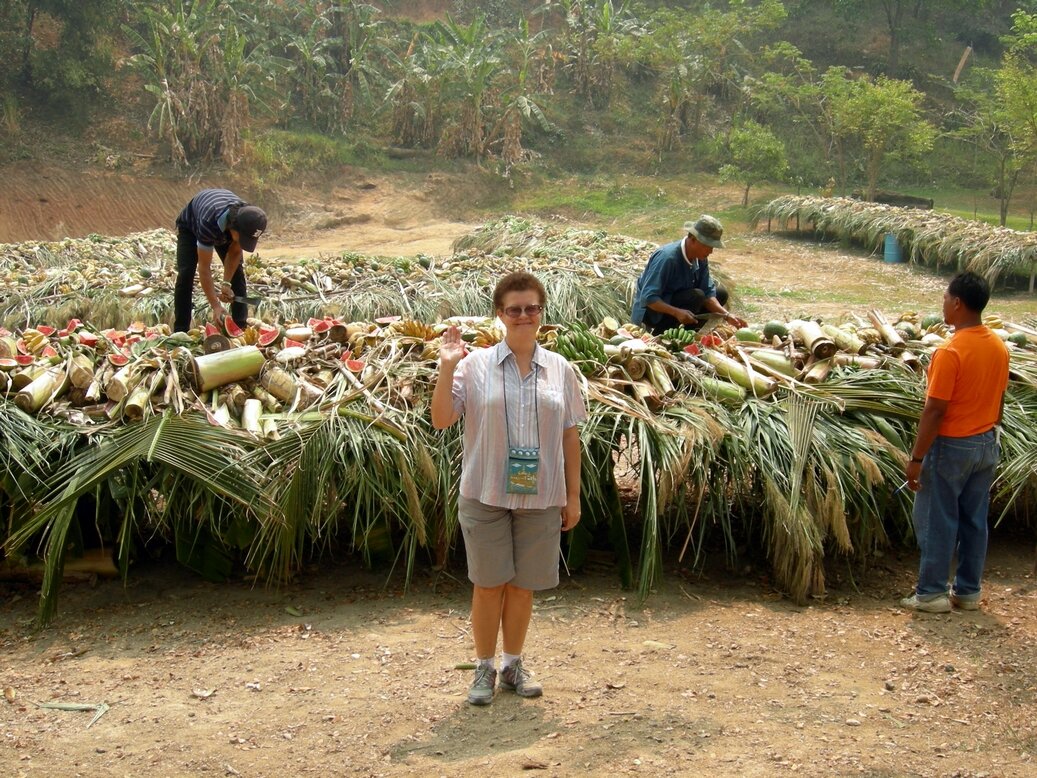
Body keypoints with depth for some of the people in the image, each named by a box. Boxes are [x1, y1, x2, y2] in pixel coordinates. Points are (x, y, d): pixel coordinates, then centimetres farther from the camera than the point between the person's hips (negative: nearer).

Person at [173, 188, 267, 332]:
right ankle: (180, 331, -13)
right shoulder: (209, 223, -48)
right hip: (190, 226, -4)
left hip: (223, 228, 4)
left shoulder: (249, 222, -34)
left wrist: (226, 283, -26)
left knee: (237, 271, -8)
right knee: (185, 274, -19)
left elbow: (234, 253, -17)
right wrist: (215, 305, -40)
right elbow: (204, 268, -40)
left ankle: (241, 327, -1)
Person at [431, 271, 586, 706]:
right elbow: (441, 420, -9)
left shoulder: (559, 370, 4)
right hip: (485, 495, -2)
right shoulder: (475, 365, -4)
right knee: (489, 583, 6)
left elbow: (570, 436, 7)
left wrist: (573, 495, 7)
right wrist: (447, 368, -19)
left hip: (541, 498, 2)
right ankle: (485, 668, 21)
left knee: (523, 584, 11)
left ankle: (512, 664, 28)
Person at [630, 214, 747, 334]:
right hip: (652, 310, -8)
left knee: (721, 294, 2)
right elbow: (648, 297, -32)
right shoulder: (667, 258, -30)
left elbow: (708, 293, -5)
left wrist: (726, 315, -20)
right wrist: (677, 312, -43)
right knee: (696, 296, -29)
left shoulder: (701, 259, -6)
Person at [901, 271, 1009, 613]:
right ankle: (968, 591, 22)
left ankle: (931, 593, 11)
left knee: (937, 522, 4)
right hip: (986, 445, 7)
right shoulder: (999, 347, 2)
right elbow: (998, 401, 11)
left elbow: (935, 410, -22)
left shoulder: (950, 352, -22)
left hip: (951, 447, -7)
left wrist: (916, 458, -16)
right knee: (975, 521, 14)